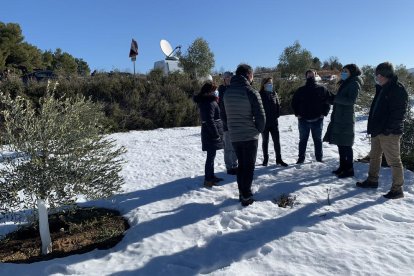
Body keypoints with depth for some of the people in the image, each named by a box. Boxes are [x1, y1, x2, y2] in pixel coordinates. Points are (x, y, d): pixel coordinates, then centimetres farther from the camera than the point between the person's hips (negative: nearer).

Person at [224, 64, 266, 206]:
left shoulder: (227, 92, 4)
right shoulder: (251, 92, -15)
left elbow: (228, 114, 8)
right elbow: (260, 116, -15)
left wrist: (235, 129, 12)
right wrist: (260, 129, 2)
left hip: (234, 136, 6)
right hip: (249, 136, -5)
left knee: (241, 164, 18)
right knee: (249, 166, 5)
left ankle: (242, 193, 25)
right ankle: (246, 196, 9)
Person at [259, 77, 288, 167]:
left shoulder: (273, 93, 6)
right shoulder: (260, 95, -8)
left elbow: (278, 105, 11)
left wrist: (277, 115, 0)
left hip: (274, 122, 3)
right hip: (264, 122, -3)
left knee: (277, 141, 3)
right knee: (265, 141, 9)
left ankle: (279, 159, 11)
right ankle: (265, 159, 19)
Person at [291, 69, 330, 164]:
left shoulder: (322, 89, 3)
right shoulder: (301, 90, 5)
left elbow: (327, 102, 4)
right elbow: (294, 102, 10)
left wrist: (324, 113, -7)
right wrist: (297, 113, -1)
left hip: (317, 120, 0)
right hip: (303, 120, 1)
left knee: (318, 140, 9)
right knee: (303, 140, 8)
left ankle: (319, 158, 18)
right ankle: (301, 158, 15)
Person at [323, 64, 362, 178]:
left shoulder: (354, 84, -6)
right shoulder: (345, 84, 20)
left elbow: (351, 100, -19)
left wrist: (334, 98, -15)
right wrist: (331, 97, 4)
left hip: (346, 119, -9)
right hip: (339, 118, 9)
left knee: (346, 145, -5)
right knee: (340, 144, 12)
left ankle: (349, 169, 2)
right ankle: (343, 166, 21)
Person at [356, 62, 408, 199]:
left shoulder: (398, 89, -13)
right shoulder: (382, 89, 15)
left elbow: (399, 112, -19)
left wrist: (388, 128, -22)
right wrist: (373, 126, 13)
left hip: (389, 133, -10)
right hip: (378, 130, 10)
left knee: (394, 160, -2)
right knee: (374, 157, 18)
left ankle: (397, 189, 7)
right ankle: (372, 180, 33)